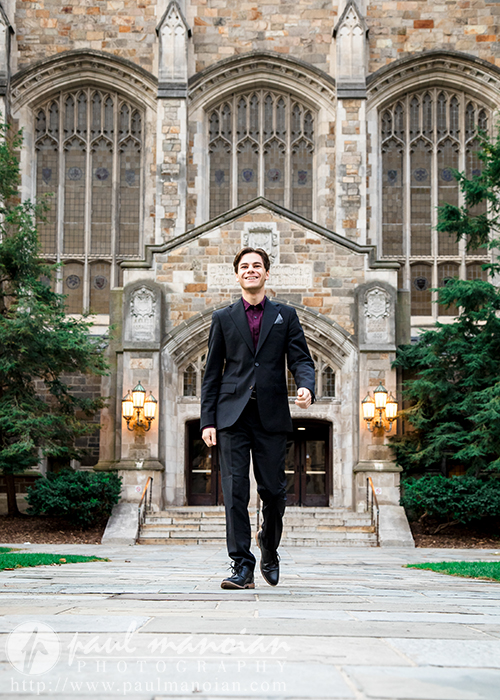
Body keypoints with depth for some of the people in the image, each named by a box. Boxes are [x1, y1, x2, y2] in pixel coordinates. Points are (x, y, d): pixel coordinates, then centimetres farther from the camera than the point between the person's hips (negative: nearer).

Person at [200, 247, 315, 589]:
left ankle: (269, 550, 30)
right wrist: (208, 420, 2)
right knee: (235, 491, -7)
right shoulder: (223, 318, 11)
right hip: (233, 416, 0)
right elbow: (212, 372, 10)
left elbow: (301, 359, 5)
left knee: (274, 491, 4)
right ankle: (242, 567, -3)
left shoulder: (285, 315, 11)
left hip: (272, 416, 0)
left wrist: (306, 387, -18)